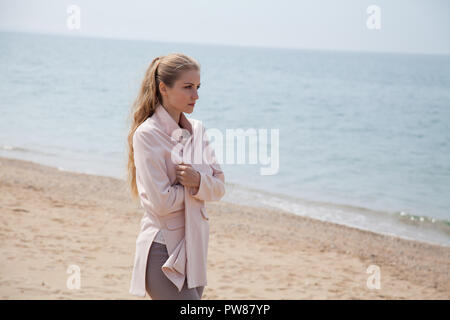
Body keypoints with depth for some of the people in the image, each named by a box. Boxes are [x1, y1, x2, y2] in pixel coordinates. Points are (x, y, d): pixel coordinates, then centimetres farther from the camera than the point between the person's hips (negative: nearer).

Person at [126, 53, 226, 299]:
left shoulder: (197, 129, 9)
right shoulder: (147, 135, -13)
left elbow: (219, 188, 5)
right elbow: (161, 202, -18)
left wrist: (199, 181, -16)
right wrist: (195, 185, -4)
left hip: (193, 248, 7)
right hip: (163, 253, -7)